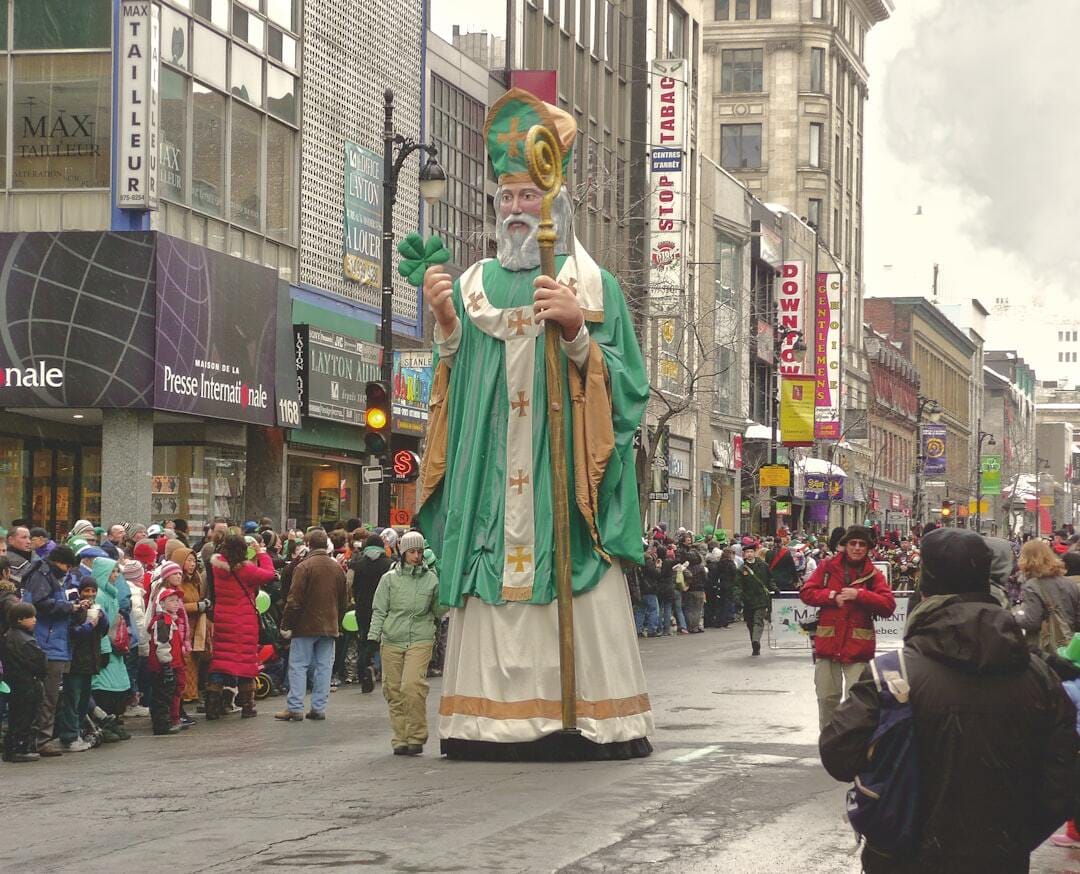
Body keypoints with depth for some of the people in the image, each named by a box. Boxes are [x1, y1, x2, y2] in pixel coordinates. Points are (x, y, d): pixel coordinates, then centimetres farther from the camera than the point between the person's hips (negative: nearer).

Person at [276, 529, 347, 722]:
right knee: (324, 666, 7)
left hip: (306, 626, -5)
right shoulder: (337, 568, 8)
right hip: (329, 626, 5)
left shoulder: (304, 567, -12)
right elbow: (344, 600, 14)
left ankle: (295, 707, -4)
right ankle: (319, 707, 7)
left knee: (298, 665, 0)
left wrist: (286, 625, -7)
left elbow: (295, 600, -14)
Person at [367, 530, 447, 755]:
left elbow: (439, 610, 16)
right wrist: (374, 635, -2)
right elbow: (379, 610, 8)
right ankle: (400, 739, 12)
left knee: (413, 685, -18)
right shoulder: (390, 578, 8)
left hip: (420, 640, -2)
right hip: (391, 641, 2)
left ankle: (416, 736, -9)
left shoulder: (431, 579, 9)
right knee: (394, 690, 3)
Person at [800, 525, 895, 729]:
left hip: (858, 645, -2)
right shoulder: (828, 567, 5)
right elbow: (806, 593, 1)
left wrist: (859, 595, -17)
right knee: (827, 696, 12)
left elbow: (888, 605, -8)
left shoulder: (873, 575, 2)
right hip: (827, 642, 2)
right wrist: (832, 597, -12)